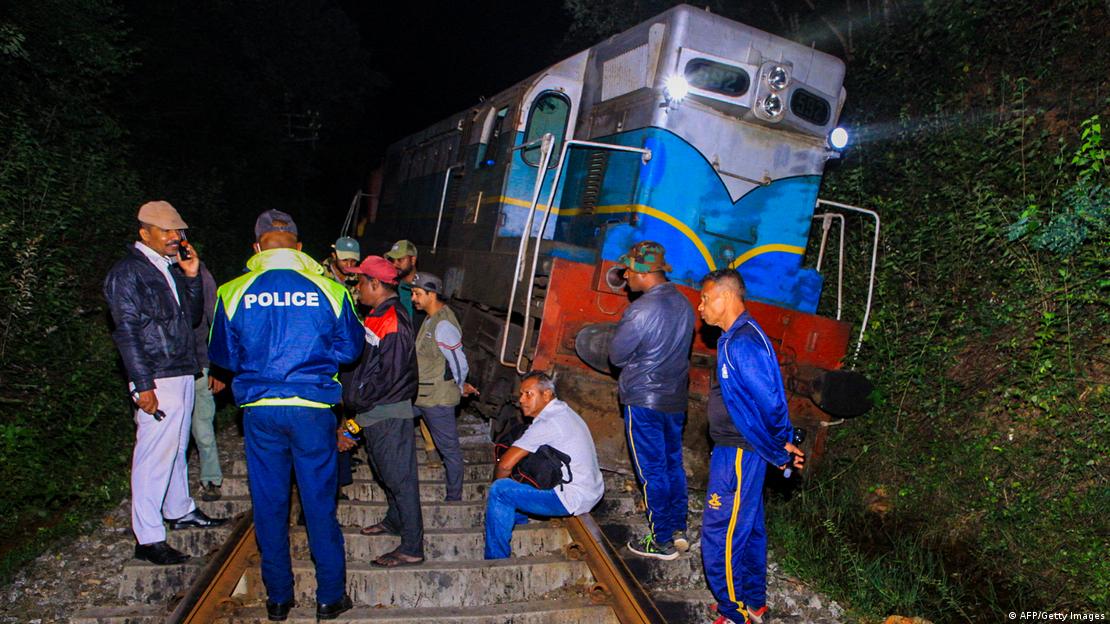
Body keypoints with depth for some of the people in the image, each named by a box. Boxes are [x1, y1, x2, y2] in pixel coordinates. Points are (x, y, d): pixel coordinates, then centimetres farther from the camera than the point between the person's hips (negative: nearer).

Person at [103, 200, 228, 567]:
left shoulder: (170, 269, 16)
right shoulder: (126, 274, -8)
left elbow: (193, 318, 16)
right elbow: (126, 333, -13)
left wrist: (191, 277, 3)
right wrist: (143, 385, -18)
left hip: (183, 375, 8)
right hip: (156, 382, -8)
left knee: (177, 449, 20)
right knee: (154, 456, -6)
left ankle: (180, 511, 35)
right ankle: (148, 538, 1)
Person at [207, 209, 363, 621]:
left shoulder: (234, 292, -1)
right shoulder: (328, 290, -4)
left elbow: (222, 355, 9)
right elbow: (350, 348, 5)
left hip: (260, 410, 1)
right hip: (314, 408, -1)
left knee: (269, 503, 13)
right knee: (319, 502, 9)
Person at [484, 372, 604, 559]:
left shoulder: (548, 423, -19)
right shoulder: (564, 412, 12)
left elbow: (505, 465, -19)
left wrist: (497, 484, 0)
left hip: (573, 498, -10)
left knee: (500, 490, -14)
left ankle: (495, 560, -5)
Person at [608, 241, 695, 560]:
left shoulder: (642, 309, -21)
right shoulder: (683, 304, 5)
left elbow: (616, 355, -13)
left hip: (644, 401, -8)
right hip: (676, 399, 8)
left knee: (652, 471, 3)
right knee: (674, 465, 17)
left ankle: (661, 542, 13)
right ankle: (678, 531, 28)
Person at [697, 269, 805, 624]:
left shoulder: (742, 343, -23)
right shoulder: (737, 338, 10)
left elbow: (770, 402, -25)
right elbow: (769, 400, 13)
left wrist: (778, 450, -11)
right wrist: (781, 445, 12)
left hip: (738, 455, -10)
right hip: (738, 451, 10)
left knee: (720, 538, 0)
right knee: (748, 529, 21)